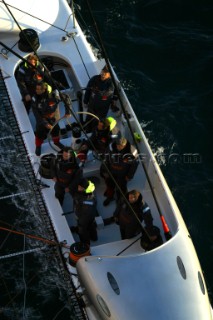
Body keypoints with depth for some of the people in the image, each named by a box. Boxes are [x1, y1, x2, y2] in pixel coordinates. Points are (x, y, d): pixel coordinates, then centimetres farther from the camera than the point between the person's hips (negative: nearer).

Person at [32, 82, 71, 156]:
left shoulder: (53, 96, -30)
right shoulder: (35, 99, -28)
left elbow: (66, 98, -17)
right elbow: (37, 115, -25)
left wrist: (68, 111, -18)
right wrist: (46, 124, -31)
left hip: (52, 118, 2)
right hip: (42, 119, -2)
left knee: (56, 130, 19)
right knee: (40, 132, 2)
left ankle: (56, 142, 51)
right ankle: (38, 146, 33)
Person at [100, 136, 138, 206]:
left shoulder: (131, 151, -31)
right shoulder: (111, 147, -24)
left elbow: (134, 164, -14)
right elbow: (106, 160, -8)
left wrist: (129, 176, -6)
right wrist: (105, 171, 0)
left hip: (122, 174, -3)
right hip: (111, 172, 3)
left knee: (121, 188, 10)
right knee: (109, 185, 25)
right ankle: (109, 197, 55)